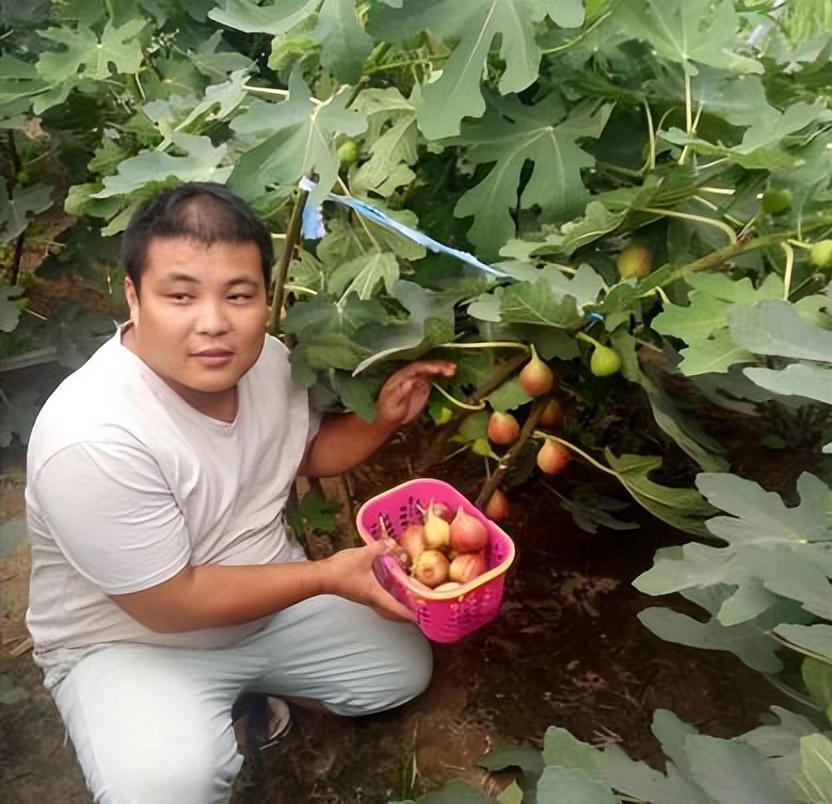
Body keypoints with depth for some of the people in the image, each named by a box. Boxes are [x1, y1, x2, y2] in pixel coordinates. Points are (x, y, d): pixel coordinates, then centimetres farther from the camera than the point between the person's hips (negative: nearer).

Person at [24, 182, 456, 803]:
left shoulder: (267, 358, -12)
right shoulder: (92, 439, -35)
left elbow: (308, 452, 8)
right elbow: (169, 605, -27)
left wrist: (384, 419, -11)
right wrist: (326, 576, -23)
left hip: (267, 597, 7)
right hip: (131, 644, -6)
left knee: (402, 670, 9)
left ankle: (240, 696, 23)